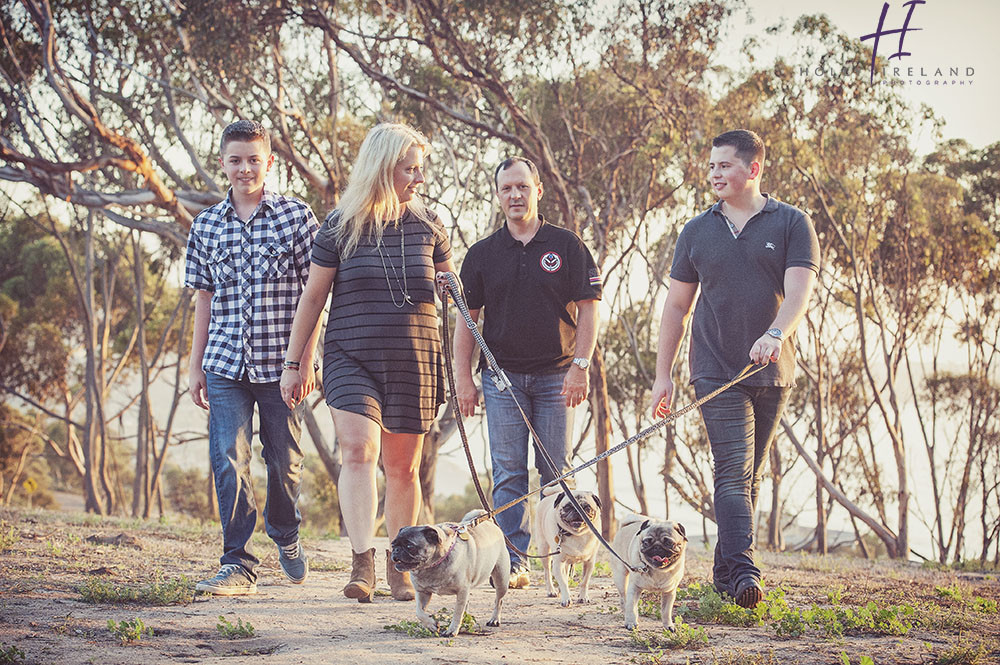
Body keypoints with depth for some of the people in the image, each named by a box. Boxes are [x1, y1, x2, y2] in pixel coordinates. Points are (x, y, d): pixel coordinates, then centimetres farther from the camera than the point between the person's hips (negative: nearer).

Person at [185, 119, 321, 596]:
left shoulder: (297, 217, 0)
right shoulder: (205, 226, 9)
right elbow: (205, 297, 14)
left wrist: (306, 360, -6)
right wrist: (196, 365, 11)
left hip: (280, 361, -2)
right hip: (225, 364, 2)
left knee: (284, 460, 10)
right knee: (229, 461, -8)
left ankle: (285, 537, 36)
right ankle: (238, 565, -4)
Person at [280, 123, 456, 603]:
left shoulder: (426, 225, 6)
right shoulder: (340, 226, -1)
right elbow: (312, 297, 5)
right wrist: (292, 364, 5)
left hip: (413, 362, 2)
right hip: (351, 358, -2)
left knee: (402, 467, 8)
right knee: (359, 449, -21)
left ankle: (399, 568, 21)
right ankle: (362, 564, -27)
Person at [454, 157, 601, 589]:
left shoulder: (566, 246, 3)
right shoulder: (482, 254, 8)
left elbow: (587, 309, 1)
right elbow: (467, 319, 8)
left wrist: (581, 365, -8)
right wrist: (463, 378, 1)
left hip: (556, 375, -1)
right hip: (502, 375, 1)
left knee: (555, 473, 1)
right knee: (508, 474, -2)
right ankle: (513, 562, 0)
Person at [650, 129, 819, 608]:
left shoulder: (792, 224, 2)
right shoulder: (697, 232, 9)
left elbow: (798, 290, -11)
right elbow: (677, 306, 12)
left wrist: (776, 333, -31)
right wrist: (663, 374, 6)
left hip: (772, 372, 1)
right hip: (715, 371, -1)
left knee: (750, 477, 9)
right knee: (733, 472, -14)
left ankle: (724, 572, 19)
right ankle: (743, 573, -25)